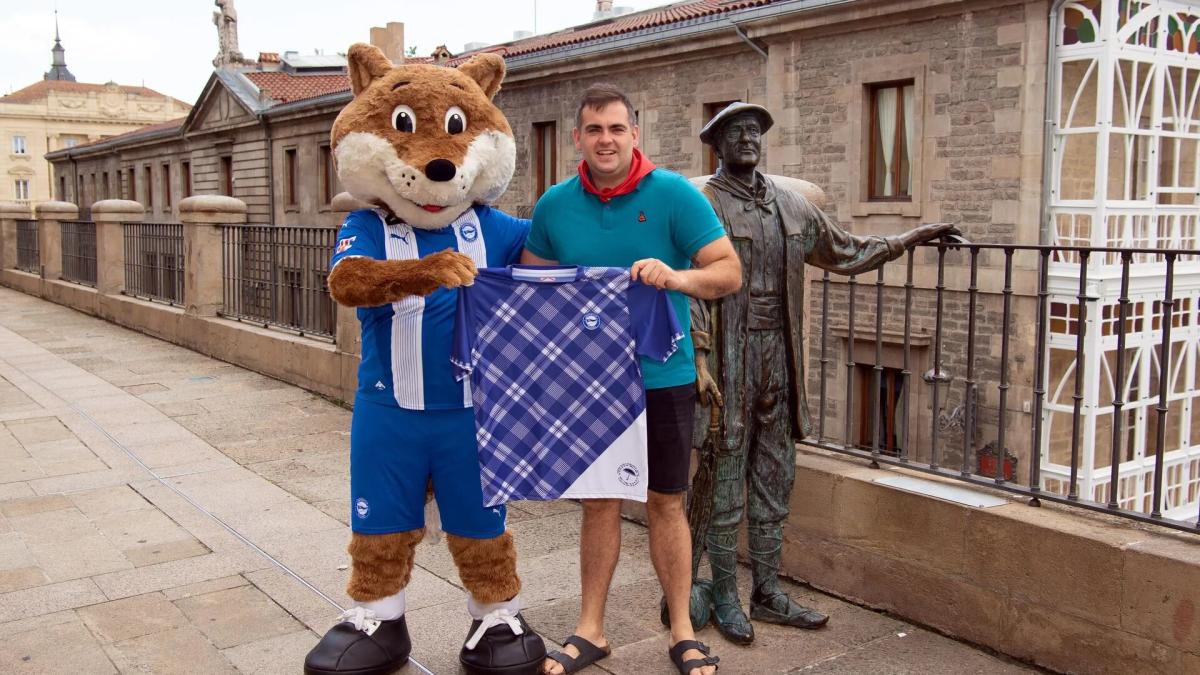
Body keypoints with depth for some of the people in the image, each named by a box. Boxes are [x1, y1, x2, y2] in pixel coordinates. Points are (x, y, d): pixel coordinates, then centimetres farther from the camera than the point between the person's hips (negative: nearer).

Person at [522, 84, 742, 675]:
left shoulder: (673, 194, -8)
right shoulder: (554, 205, 1)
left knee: (666, 503, 8)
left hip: (661, 376, -2)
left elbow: (730, 271, -10)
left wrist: (678, 277, -29)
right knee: (599, 502, 12)